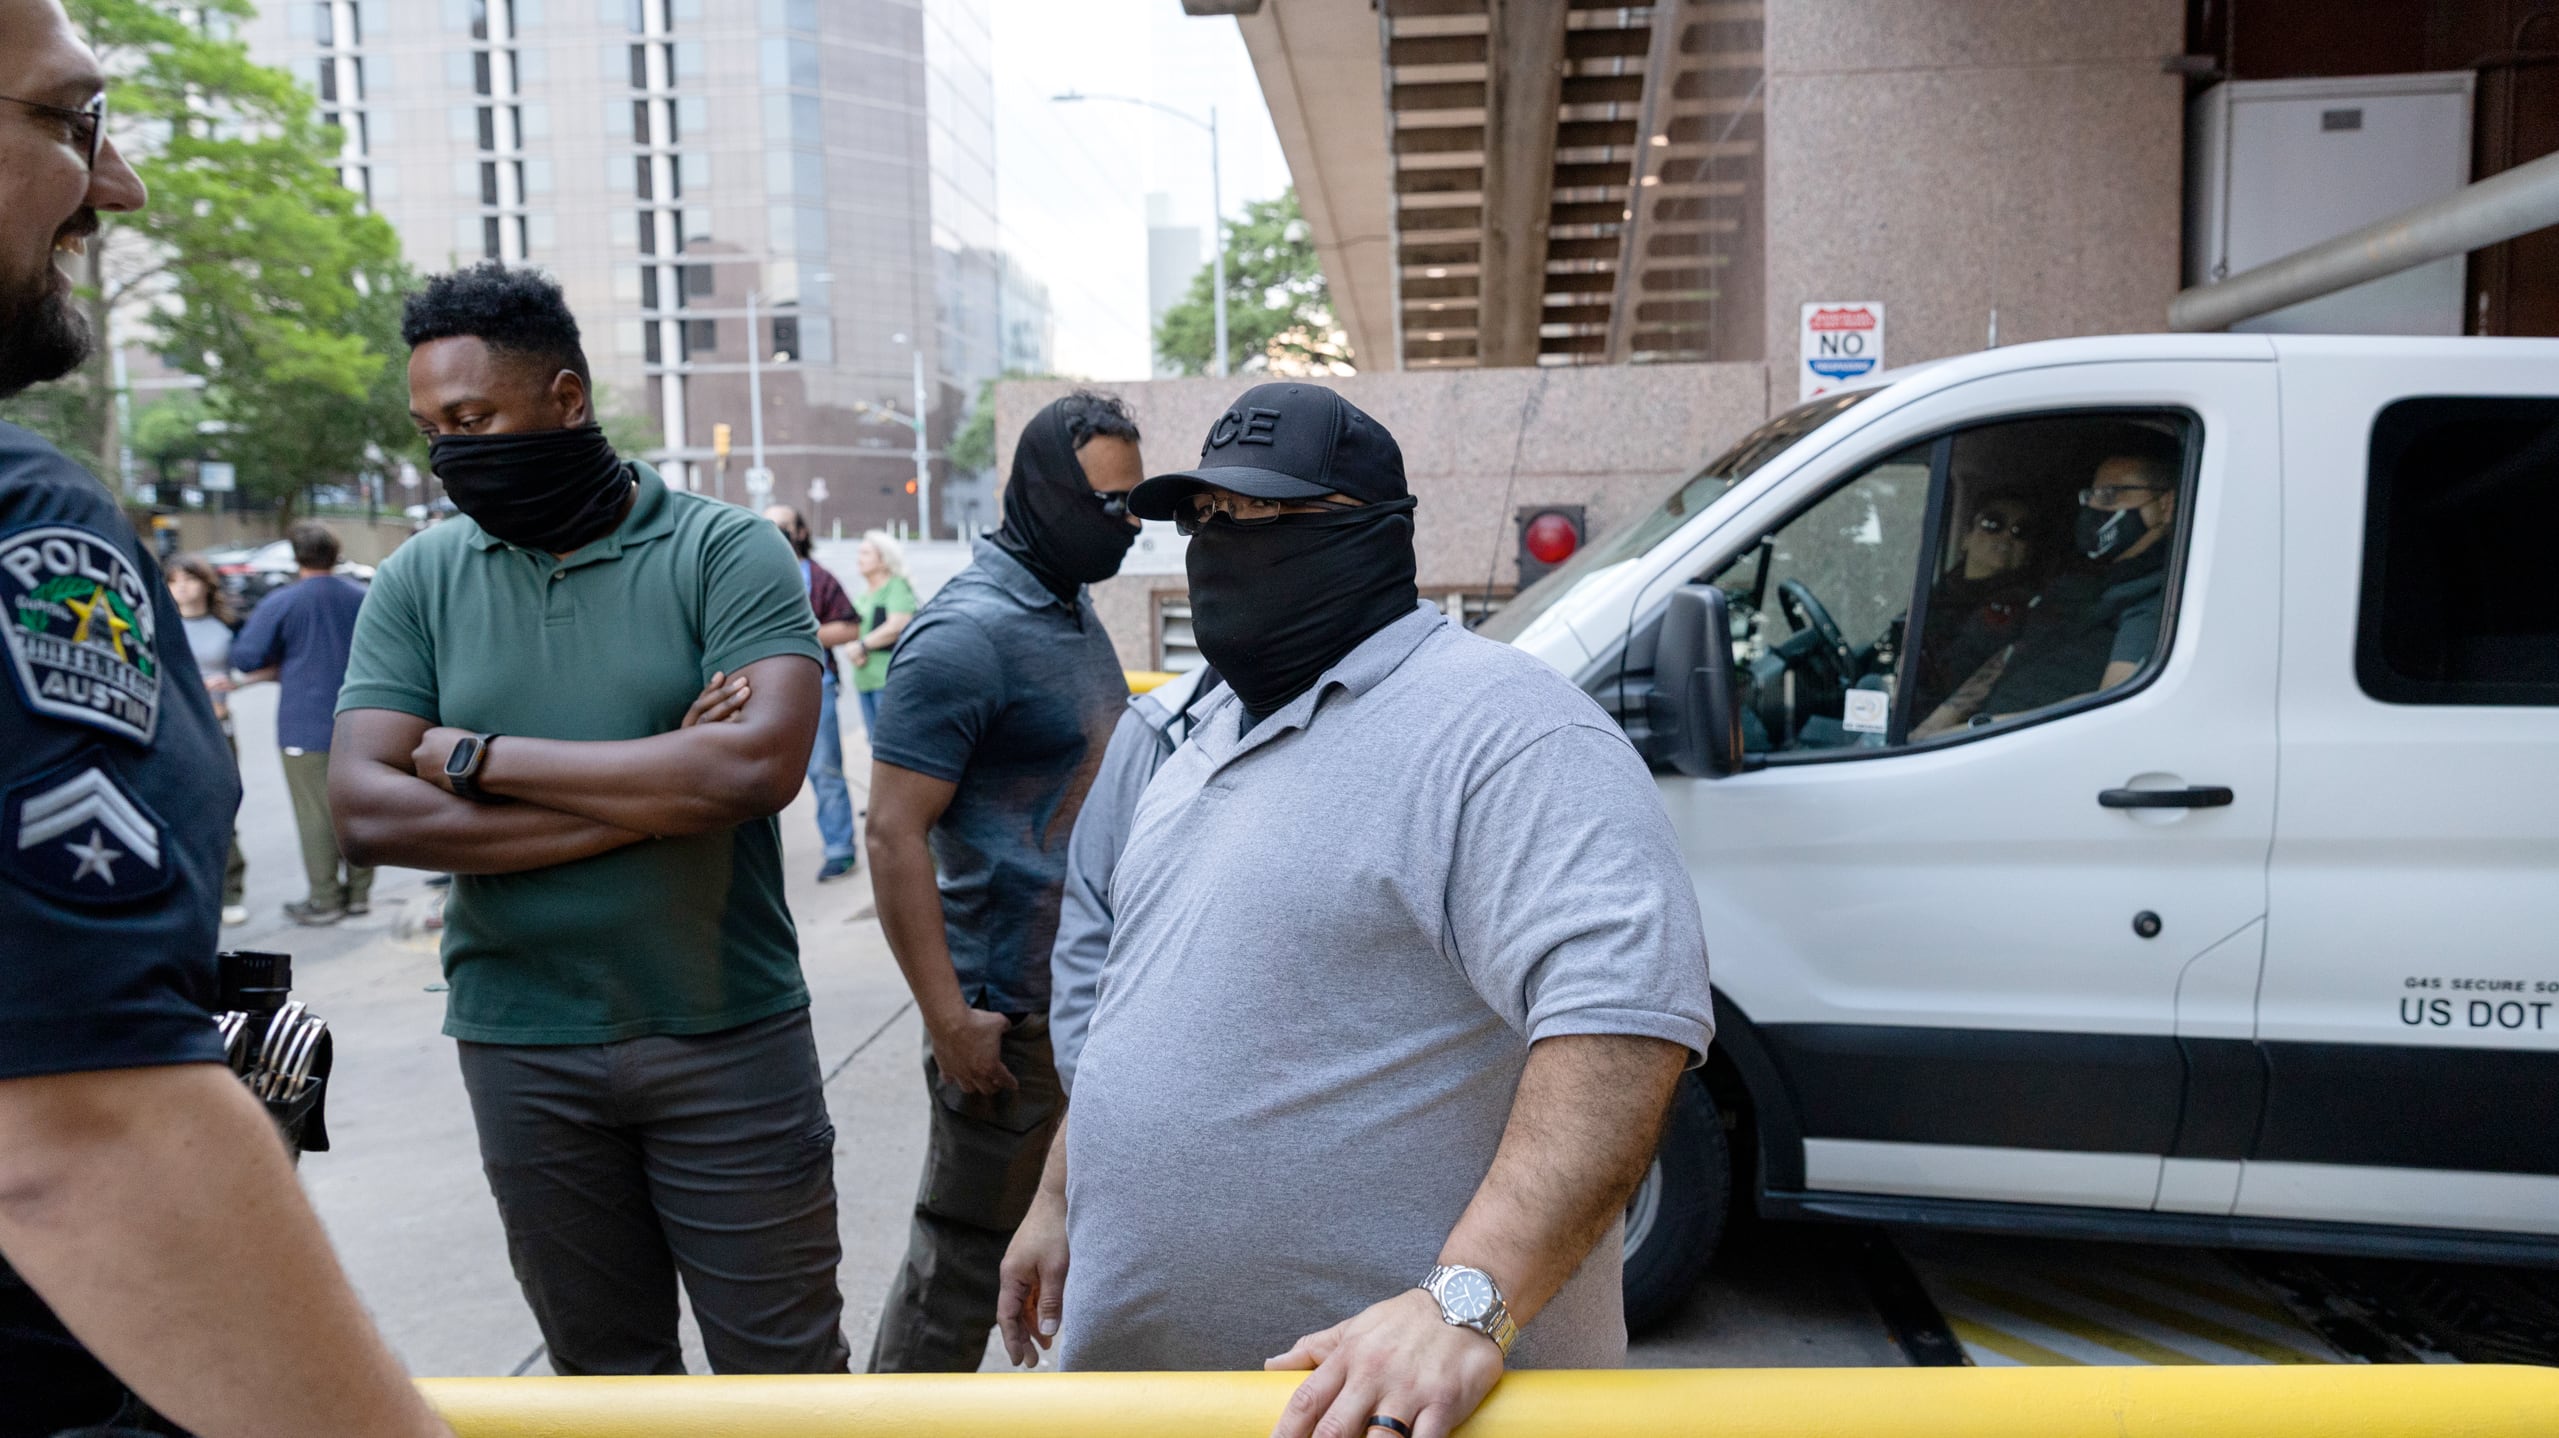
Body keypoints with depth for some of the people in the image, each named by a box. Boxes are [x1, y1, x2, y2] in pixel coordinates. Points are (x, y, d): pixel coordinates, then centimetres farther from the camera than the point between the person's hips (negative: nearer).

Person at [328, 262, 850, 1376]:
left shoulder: (726, 550, -7)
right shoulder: (421, 578, 3)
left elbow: (761, 764, -23)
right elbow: (366, 812, -8)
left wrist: (478, 757, -14)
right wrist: (651, 796, -16)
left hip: (727, 1035, -3)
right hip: (522, 1051, 3)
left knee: (785, 1359, 9)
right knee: (605, 1367, 18)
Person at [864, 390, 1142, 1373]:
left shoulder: (1075, 611, 10)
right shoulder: (966, 634, -18)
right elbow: (894, 833, -21)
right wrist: (947, 1019, -22)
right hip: (1010, 1013, -9)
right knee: (962, 1262, 3)